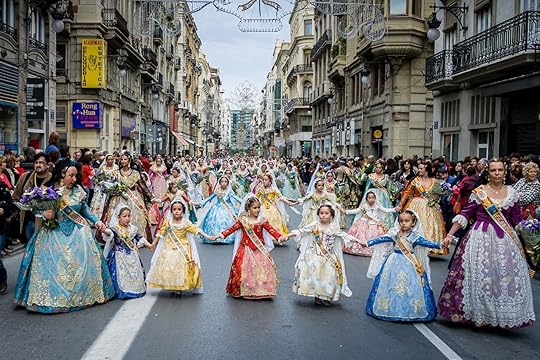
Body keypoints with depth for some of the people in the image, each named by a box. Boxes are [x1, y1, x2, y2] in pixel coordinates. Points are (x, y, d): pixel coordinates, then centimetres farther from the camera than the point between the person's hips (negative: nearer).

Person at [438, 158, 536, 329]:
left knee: (507, 276, 5)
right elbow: (465, 214, -4)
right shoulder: (479, 192, -3)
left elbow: (518, 220, 12)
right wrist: (450, 234, -8)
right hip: (481, 238, -3)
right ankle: (478, 313, 18)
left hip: (506, 240, 3)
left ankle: (503, 317, 21)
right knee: (480, 275, 1)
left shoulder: (512, 193, 6)